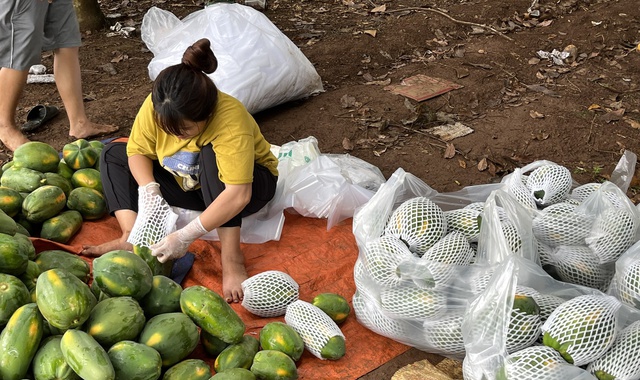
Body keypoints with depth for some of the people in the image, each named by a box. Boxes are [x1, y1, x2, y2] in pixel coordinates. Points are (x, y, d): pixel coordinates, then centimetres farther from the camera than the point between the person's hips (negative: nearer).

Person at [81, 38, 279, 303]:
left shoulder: (231, 121, -38)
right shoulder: (154, 107, -23)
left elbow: (237, 196, -44)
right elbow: (137, 151, -12)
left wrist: (186, 236, -44)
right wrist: (148, 188, -33)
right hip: (188, 184, 6)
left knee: (210, 154, -38)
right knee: (113, 154, -2)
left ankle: (231, 258, -35)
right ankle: (131, 238, -18)